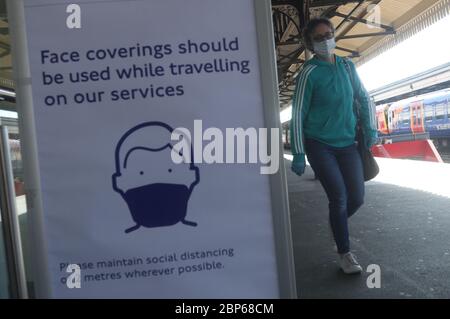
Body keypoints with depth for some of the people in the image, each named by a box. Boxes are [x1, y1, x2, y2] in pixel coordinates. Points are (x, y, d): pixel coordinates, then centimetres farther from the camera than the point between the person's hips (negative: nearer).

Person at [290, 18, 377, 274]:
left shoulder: (347, 66, 6)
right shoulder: (309, 72, -10)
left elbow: (365, 99, 18)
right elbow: (298, 115, -10)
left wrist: (371, 129, 5)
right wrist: (298, 154, -12)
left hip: (347, 143, 5)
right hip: (319, 145, -5)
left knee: (357, 198, 4)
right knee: (339, 197, -7)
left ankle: (337, 223, 37)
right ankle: (345, 254, 13)